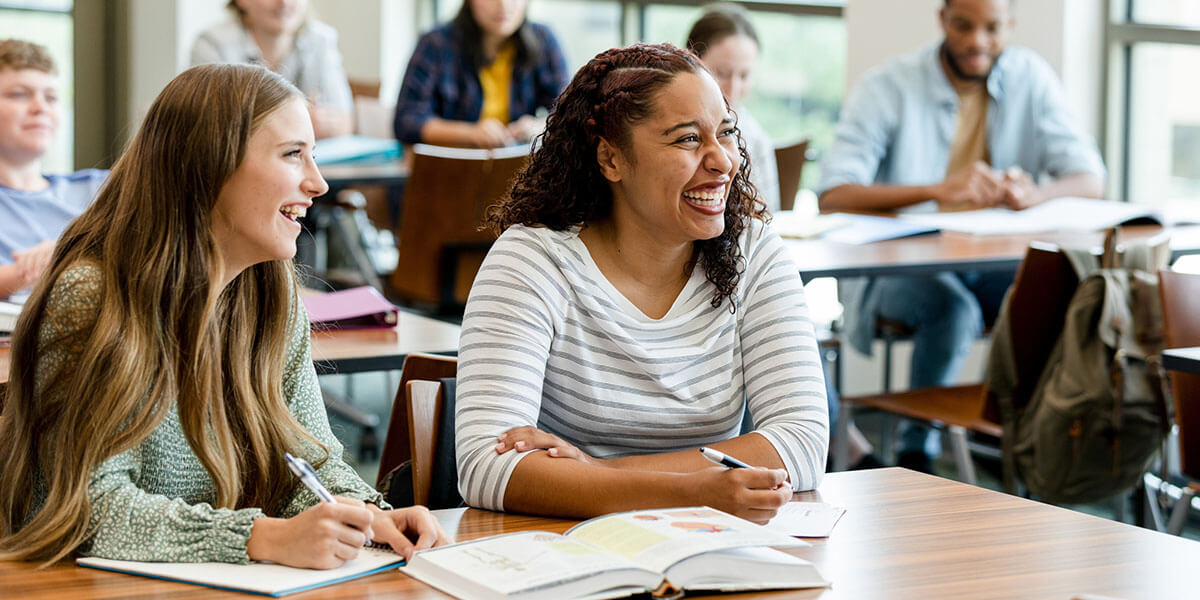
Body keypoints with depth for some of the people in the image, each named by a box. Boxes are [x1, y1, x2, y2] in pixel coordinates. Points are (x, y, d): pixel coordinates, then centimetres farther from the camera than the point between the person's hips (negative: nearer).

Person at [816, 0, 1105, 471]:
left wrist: (1034, 193, -28)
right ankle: (916, 455, -17)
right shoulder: (888, 87, -9)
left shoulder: (1030, 77, 3)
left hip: (997, 264, 4)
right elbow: (832, 196, -21)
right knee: (954, 309, -35)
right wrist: (938, 190, -35)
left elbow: (1090, 181, -3)